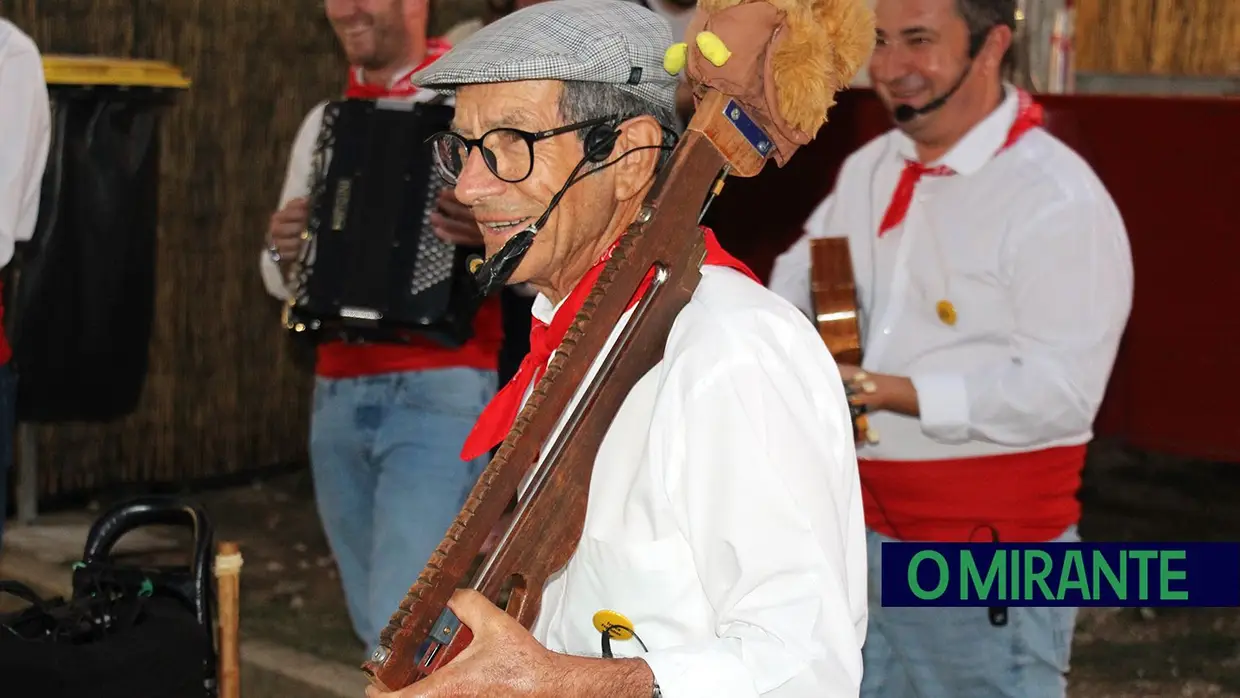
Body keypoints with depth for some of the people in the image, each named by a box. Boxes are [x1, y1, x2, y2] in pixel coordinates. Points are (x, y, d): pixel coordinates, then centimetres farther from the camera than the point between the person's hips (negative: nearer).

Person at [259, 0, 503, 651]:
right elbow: (282, 280, 21)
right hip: (337, 400, 7)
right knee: (378, 623, 13)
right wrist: (282, 252, -2)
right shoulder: (324, 124, 15)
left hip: (440, 396, -7)